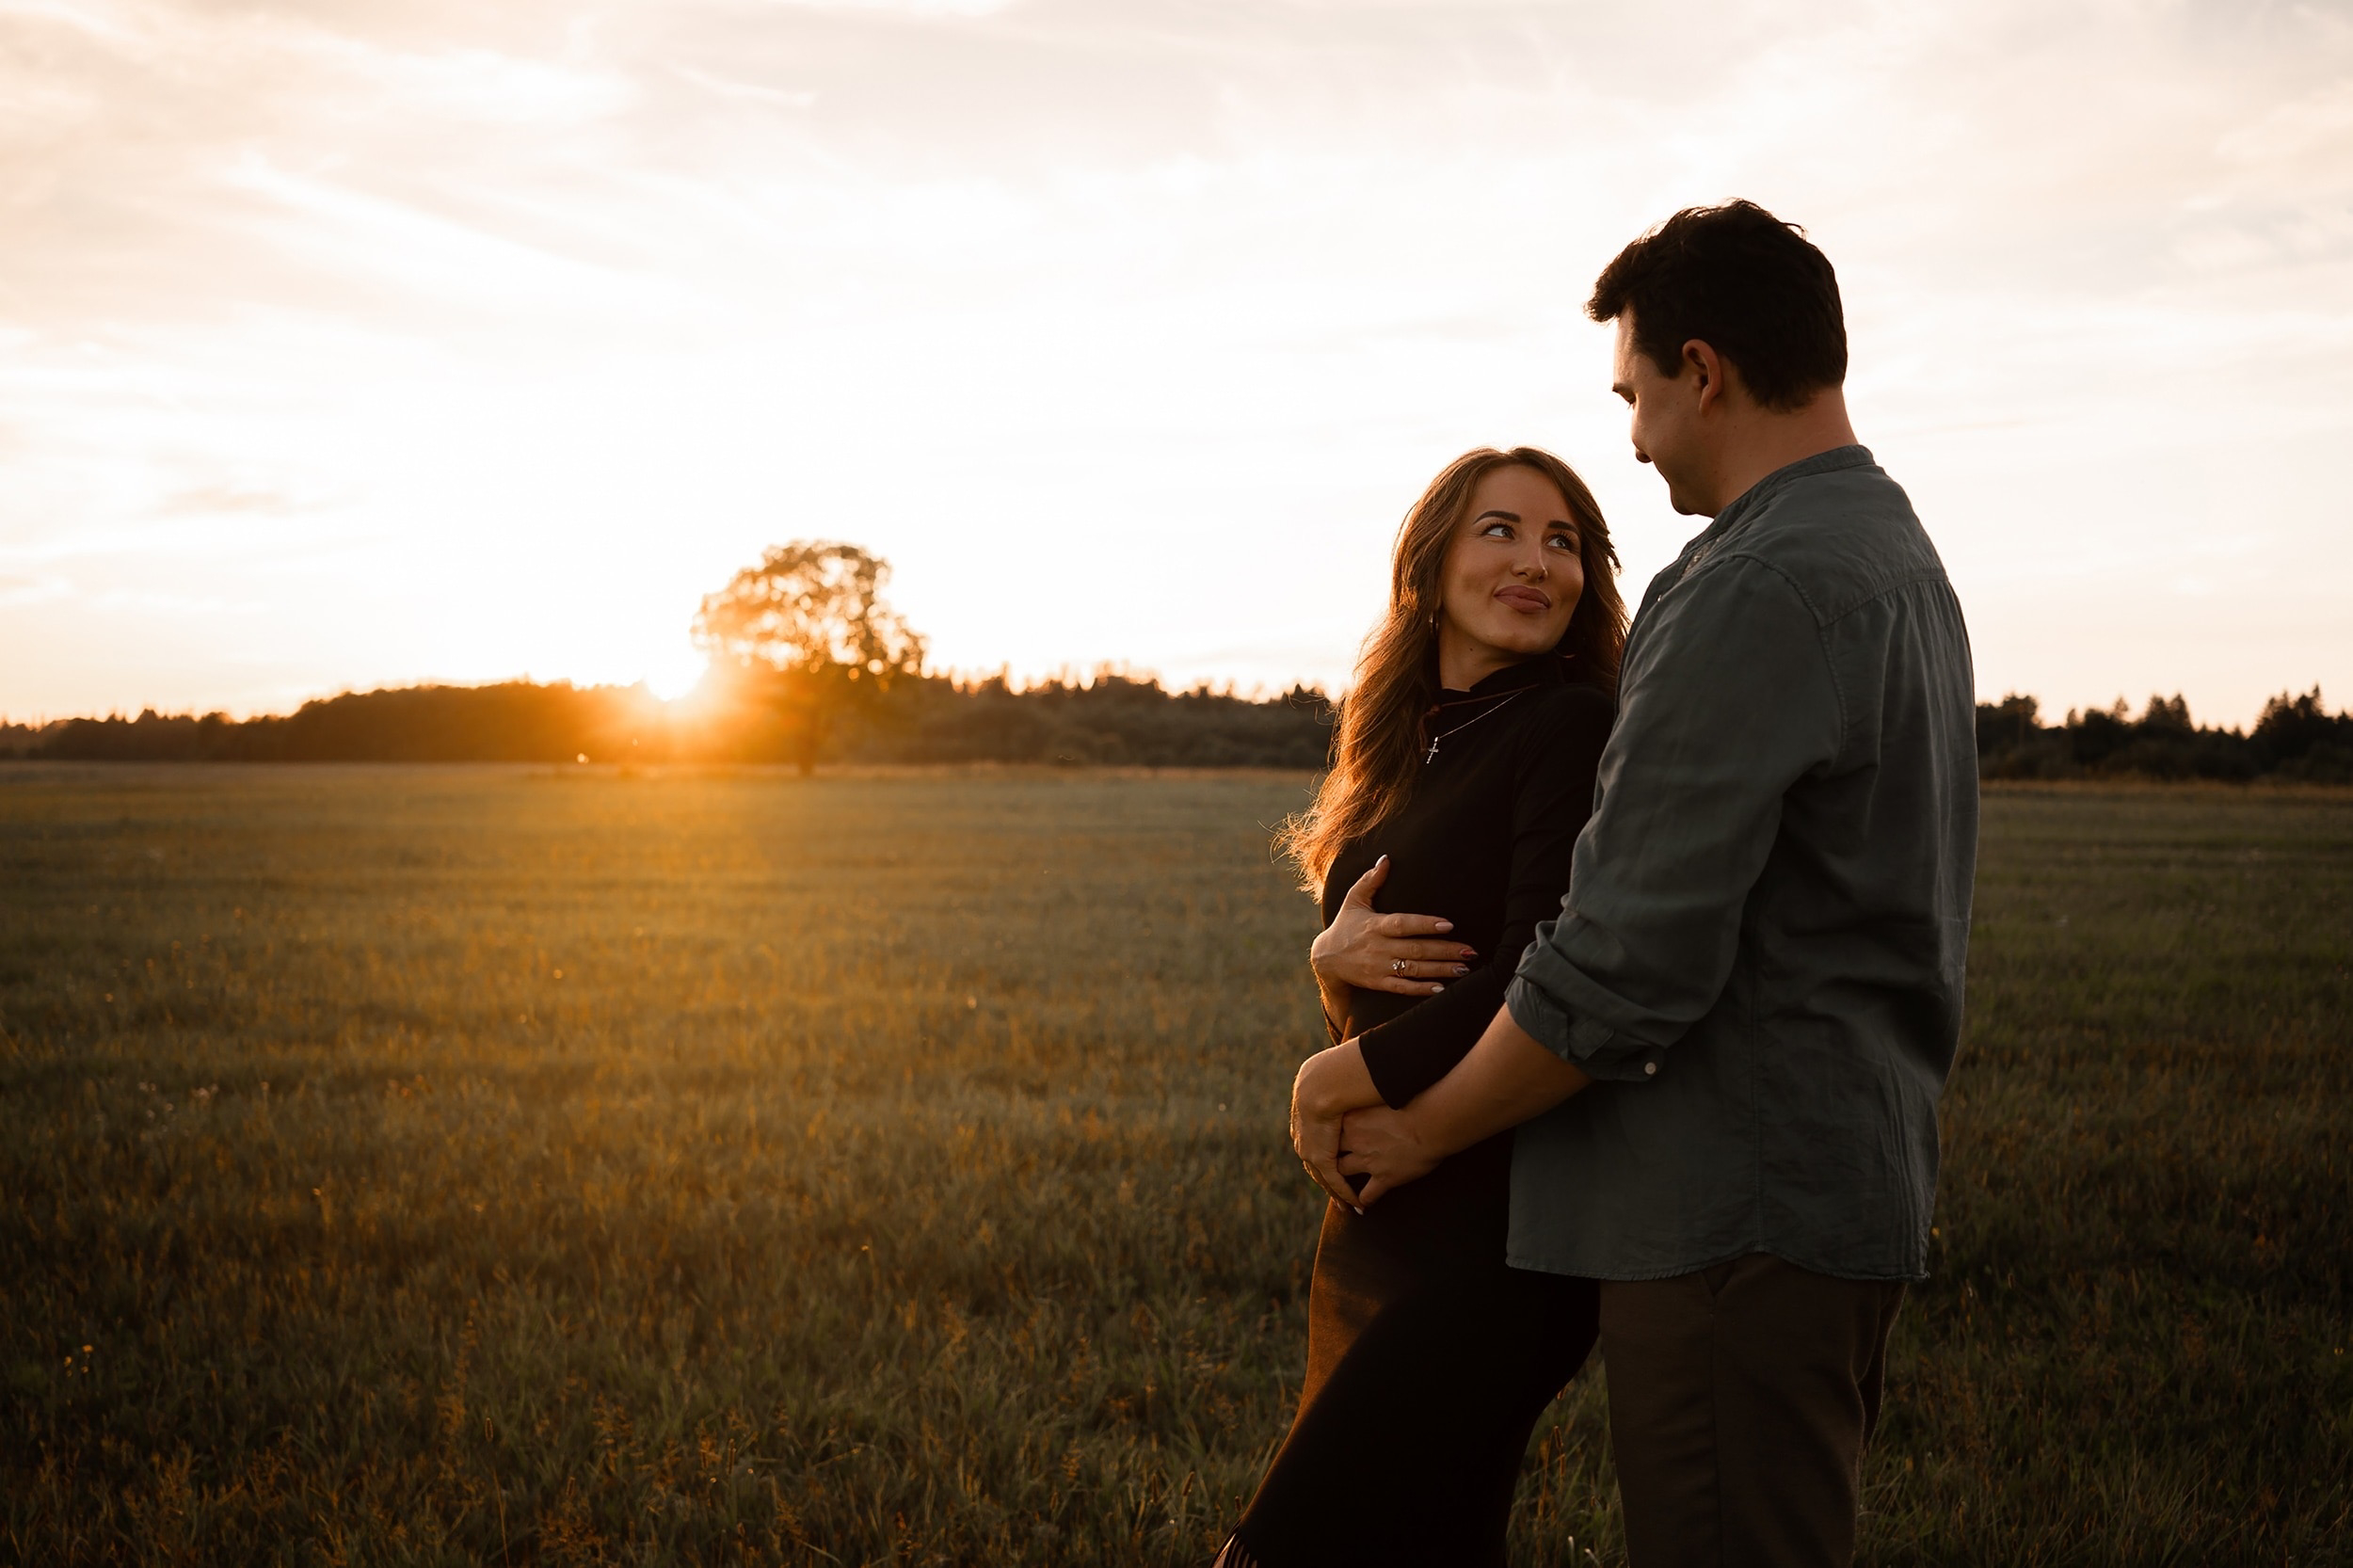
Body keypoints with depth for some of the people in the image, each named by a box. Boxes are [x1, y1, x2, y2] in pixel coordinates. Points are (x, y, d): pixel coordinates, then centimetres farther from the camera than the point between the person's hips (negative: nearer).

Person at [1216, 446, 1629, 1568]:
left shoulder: (1574, 730, -10)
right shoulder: (1410, 742, 15)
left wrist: (1353, 1079, -8)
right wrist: (1334, 954, -7)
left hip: (1491, 1232, -8)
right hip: (1377, 1222, 8)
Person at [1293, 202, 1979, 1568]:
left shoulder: (1756, 592, -18)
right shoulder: (1898, 554, 16)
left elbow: (1629, 962, -22)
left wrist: (1426, 1128, -4)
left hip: (1740, 1211, -10)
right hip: (1860, 1183, 10)